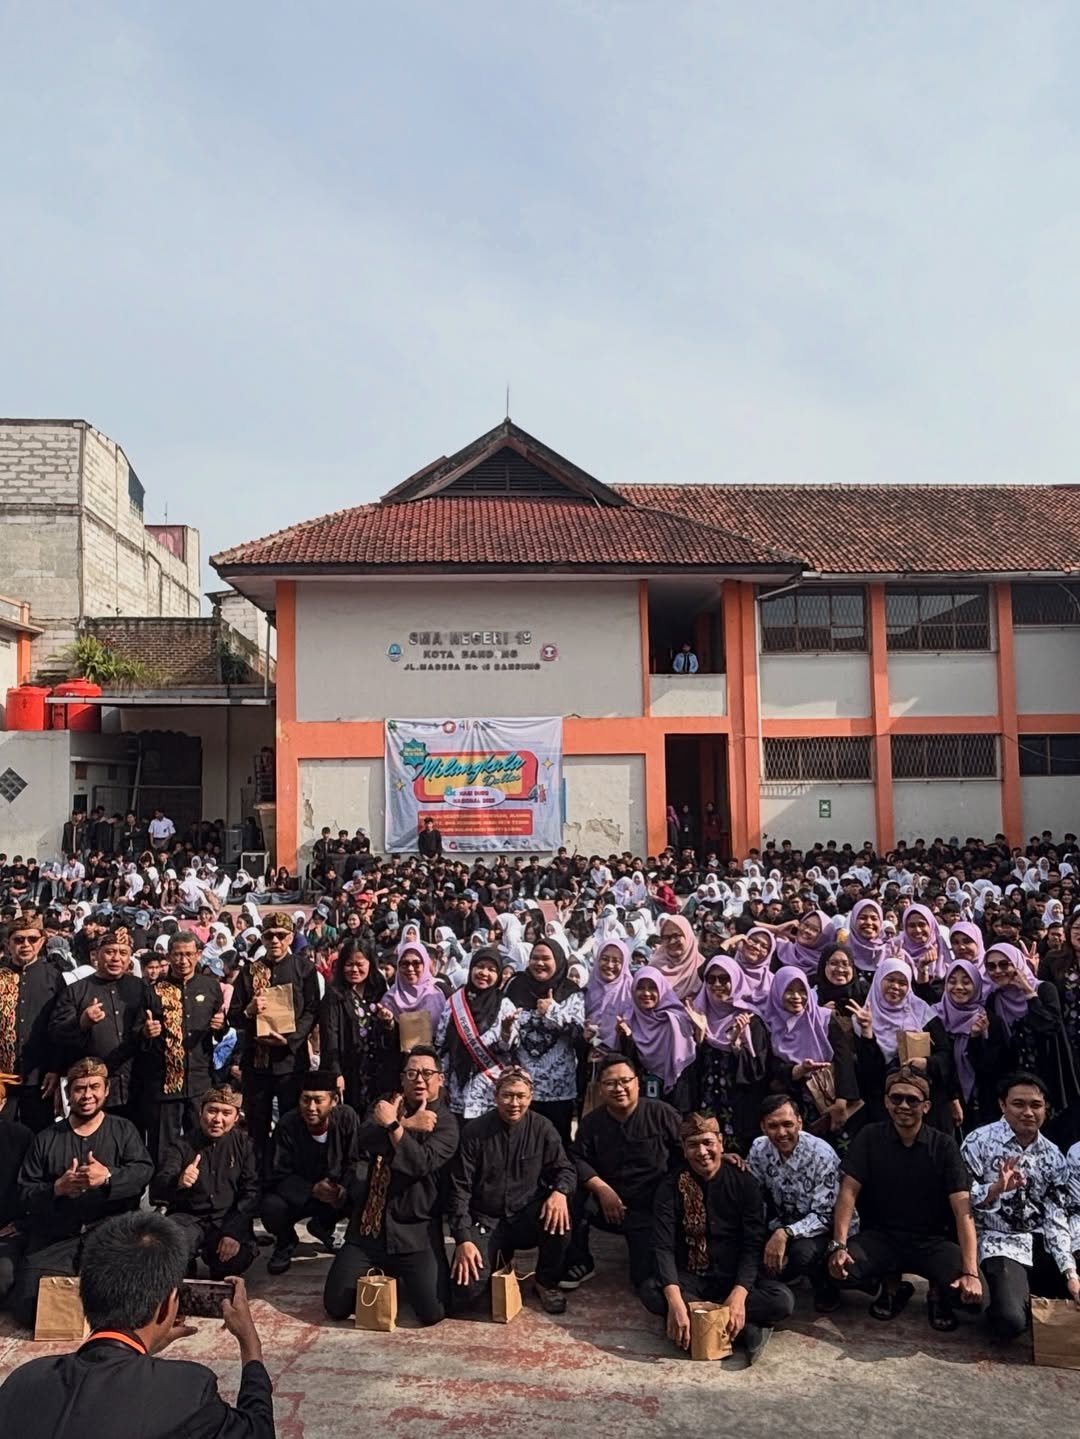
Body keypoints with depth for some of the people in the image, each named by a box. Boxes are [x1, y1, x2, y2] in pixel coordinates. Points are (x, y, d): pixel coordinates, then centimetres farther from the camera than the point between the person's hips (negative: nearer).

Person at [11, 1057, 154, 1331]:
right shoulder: (46, 1139, 13)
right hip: (54, 1241, 2)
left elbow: (144, 1171, -5)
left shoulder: (123, 1130, 9)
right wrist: (58, 1189, -13)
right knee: (29, 1309, -14)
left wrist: (108, 1177, -24)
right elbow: (25, 1194, 8)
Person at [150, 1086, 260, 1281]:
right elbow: (156, 1192, -10)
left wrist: (233, 1232, -16)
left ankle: (219, 1270, 9)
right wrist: (177, 1183, -35)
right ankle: (185, 1268, 4)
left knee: (240, 1258, -28)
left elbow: (252, 1192, -1)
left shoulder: (244, 1144, 4)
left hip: (227, 1219, 1)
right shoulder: (182, 1146, 2)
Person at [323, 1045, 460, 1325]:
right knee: (336, 1307, -1)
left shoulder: (445, 1122, -6)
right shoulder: (385, 1105, 9)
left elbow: (419, 1164, -20)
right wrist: (408, 1125, -18)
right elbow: (365, 1141, -10)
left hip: (415, 1231, -3)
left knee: (432, 1312, -13)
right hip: (367, 1225, 4)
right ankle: (382, 1274, 28)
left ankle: (403, 1277, 20)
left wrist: (393, 1125, -24)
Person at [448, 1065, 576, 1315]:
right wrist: (463, 1239, -17)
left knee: (559, 1216, -31)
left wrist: (560, 1192, -24)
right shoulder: (474, 1132, -8)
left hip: (527, 1218, 1)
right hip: (485, 1222, -1)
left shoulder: (542, 1128, -3)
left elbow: (564, 1169, 0)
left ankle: (546, 1282, -2)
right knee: (465, 1289, -23)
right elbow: (459, 1188, -7)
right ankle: (497, 1259, 13)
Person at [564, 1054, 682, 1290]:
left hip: (651, 1210, -2)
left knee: (648, 1280, -11)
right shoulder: (592, 1122, 0)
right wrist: (602, 1189, -20)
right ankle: (579, 1263, -2)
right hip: (608, 1206, 2)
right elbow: (577, 1159, -7)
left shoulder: (661, 1113, -9)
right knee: (572, 1198, -25)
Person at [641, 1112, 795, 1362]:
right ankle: (746, 1328, -24)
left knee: (783, 1299, -28)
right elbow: (663, 1247, -15)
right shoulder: (671, 1188, -6)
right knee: (651, 1292, -31)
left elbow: (753, 1245, -10)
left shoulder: (744, 1182, -4)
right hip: (691, 1279, 0)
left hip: (735, 1278, 0)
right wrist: (675, 1300, -32)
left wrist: (739, 1295, -27)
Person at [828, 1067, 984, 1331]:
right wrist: (839, 1245, -25)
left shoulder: (944, 1145, -6)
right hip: (880, 1236, 1)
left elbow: (963, 1210, -14)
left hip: (932, 1240, 0)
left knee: (973, 1295, -28)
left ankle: (939, 1294, 10)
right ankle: (891, 1288, 6)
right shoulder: (869, 1138, -4)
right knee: (837, 1268, -28)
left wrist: (971, 1272, -28)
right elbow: (849, 1192, -9)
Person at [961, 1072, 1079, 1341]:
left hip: (1042, 1242, 5)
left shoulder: (1054, 1157, 4)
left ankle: (1022, 1287, 12)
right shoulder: (979, 1142, -9)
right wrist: (996, 1189, -29)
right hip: (999, 1243, -5)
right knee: (1011, 1321, -26)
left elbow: (1057, 1220, 0)